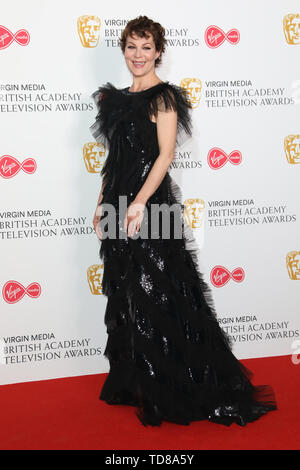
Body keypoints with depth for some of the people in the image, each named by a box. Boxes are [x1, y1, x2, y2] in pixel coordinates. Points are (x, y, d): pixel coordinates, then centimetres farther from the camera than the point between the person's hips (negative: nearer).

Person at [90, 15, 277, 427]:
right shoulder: (119, 98, 15)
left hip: (150, 203, -8)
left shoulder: (163, 97, -7)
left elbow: (165, 154, -16)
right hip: (120, 205, 8)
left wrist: (139, 202, -25)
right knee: (126, 296, 13)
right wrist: (103, 204, 15)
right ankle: (134, 383, 27)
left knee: (156, 296, -3)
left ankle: (172, 394, 11)